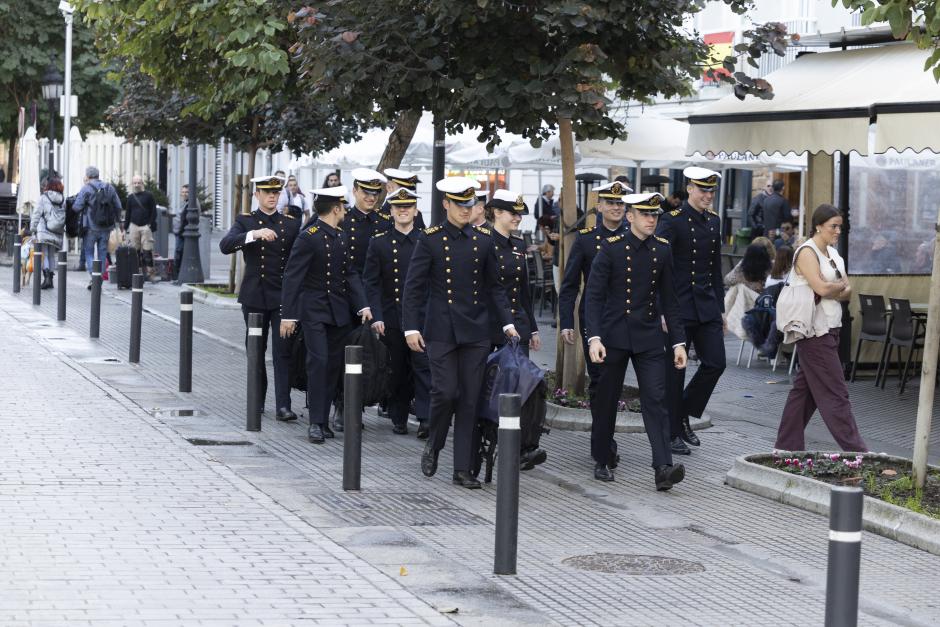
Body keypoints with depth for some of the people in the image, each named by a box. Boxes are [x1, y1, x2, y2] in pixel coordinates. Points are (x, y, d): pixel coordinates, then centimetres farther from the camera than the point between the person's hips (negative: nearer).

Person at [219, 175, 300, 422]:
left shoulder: (292, 223, 7)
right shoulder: (245, 221, 3)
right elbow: (225, 245, -15)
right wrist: (254, 234, -30)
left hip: (283, 297, 0)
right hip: (254, 297, 0)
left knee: (283, 351, -8)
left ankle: (283, 406, -11)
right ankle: (258, 400, 23)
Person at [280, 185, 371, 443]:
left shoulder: (341, 236, 9)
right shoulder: (308, 237, -13)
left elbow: (350, 273, 11)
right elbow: (292, 277, -13)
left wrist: (363, 306, -1)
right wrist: (288, 315, -16)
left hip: (339, 311, 7)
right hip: (314, 310, -7)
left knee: (335, 364, 6)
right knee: (319, 361, -12)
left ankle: (323, 420, 14)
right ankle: (316, 423, -9)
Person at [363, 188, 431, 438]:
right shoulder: (379, 243, 3)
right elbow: (371, 283, 0)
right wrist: (377, 316, -9)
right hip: (392, 318, 1)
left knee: (423, 366, -9)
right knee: (397, 369, 7)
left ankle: (425, 418, -12)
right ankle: (399, 419, 17)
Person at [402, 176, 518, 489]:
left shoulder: (483, 239, 7)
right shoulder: (430, 239, -3)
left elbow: (494, 286, 13)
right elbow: (413, 287, -3)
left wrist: (507, 322, 4)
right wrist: (411, 328, -10)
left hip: (476, 331, 3)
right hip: (441, 331, -3)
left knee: (470, 399, 2)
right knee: (445, 392, -10)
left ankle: (463, 469, 7)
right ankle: (434, 446, 18)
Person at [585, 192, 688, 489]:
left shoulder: (662, 249, 4)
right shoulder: (612, 248, -7)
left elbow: (669, 299, 10)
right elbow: (594, 295, -9)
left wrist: (678, 341, 7)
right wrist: (594, 338, -20)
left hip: (649, 337, 2)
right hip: (614, 336, -2)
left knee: (655, 399, -8)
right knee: (607, 400, 8)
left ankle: (663, 468, -15)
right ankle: (603, 460, 25)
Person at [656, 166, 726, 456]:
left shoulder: (714, 220, 11)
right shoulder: (672, 220, -10)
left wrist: (721, 309, 17)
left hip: (707, 307, 6)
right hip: (679, 307, -6)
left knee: (715, 364, 0)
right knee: (674, 371, 1)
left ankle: (684, 416, 19)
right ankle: (672, 434, 11)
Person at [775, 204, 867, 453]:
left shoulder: (833, 253, 15)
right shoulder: (807, 252, -11)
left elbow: (848, 293, 8)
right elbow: (822, 287, -24)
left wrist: (834, 290, -12)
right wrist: (840, 286, -4)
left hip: (831, 329, 9)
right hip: (815, 332, -9)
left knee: (805, 389, 12)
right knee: (835, 392, -7)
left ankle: (788, 445, 19)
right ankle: (855, 450, -7)